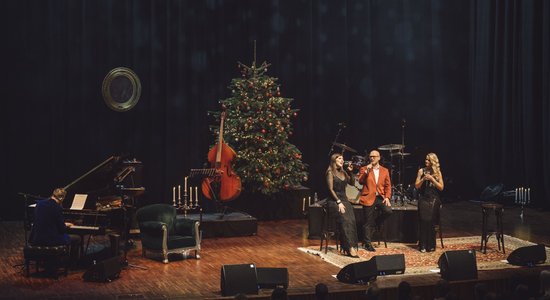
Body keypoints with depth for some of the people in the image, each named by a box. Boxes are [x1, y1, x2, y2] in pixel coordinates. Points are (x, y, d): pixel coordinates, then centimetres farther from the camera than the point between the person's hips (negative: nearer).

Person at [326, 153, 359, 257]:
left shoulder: (343, 172, 17)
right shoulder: (330, 172, -1)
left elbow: (352, 183, 17)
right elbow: (331, 189, -8)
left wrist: (350, 172, 3)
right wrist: (339, 202, -16)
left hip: (344, 199, 6)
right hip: (334, 201, -6)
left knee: (352, 220, -22)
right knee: (345, 220, -28)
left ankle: (346, 247, -26)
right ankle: (350, 248, -32)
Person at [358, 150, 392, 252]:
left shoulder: (385, 171, 13)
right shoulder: (364, 169, 6)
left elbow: (388, 185, 10)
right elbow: (361, 181, -9)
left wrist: (387, 197, -4)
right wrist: (367, 171, -19)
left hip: (380, 197, 3)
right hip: (368, 198, -2)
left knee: (388, 211, -23)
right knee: (368, 222, -2)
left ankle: (374, 222, 5)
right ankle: (367, 244, 9)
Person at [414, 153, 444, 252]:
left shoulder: (438, 172, 5)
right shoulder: (421, 171, 7)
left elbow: (441, 187, 1)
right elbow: (416, 186, 5)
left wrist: (432, 179, -10)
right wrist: (423, 179, -11)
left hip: (433, 199, -1)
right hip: (423, 198, 1)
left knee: (430, 221, -12)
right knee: (423, 220, -10)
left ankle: (430, 245, -3)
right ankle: (423, 245, -5)